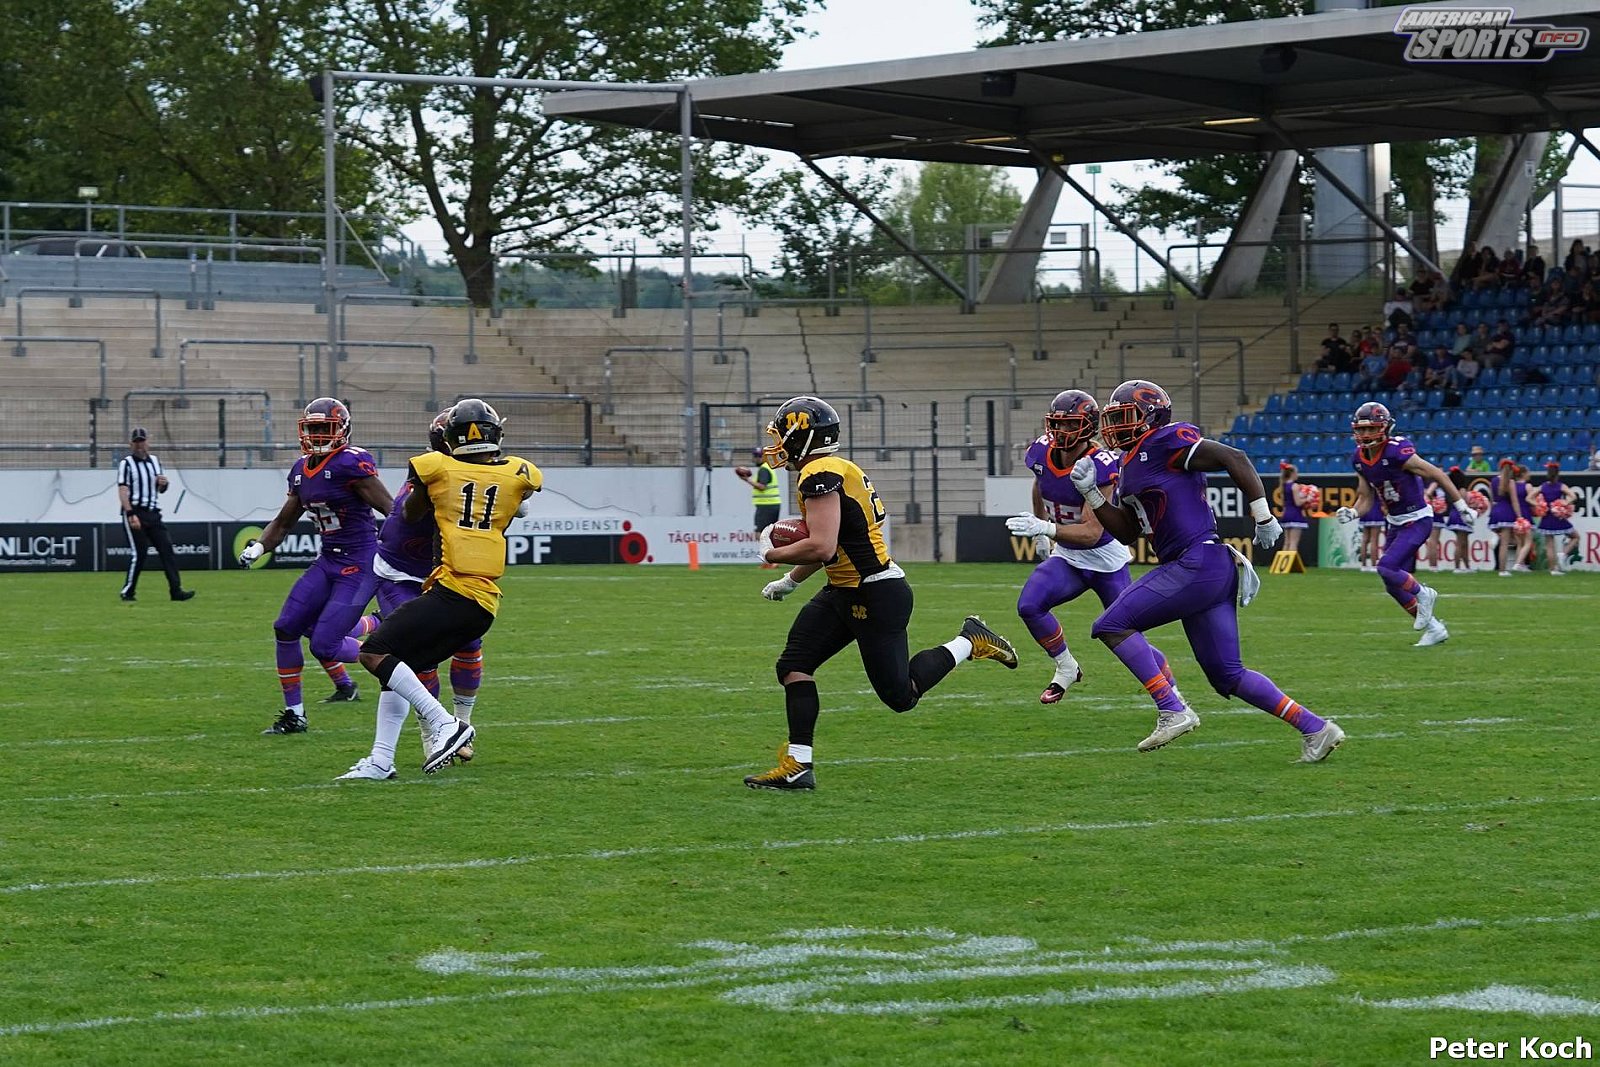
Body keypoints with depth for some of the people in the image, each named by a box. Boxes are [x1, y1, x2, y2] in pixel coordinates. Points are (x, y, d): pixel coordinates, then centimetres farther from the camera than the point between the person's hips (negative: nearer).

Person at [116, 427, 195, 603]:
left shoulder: (155, 461, 16)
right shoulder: (126, 463, -3)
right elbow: (122, 491, -12)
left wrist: (163, 483, 0)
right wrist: (131, 514, -23)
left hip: (153, 514, 6)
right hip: (135, 513, -6)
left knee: (167, 549, -3)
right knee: (138, 553, -8)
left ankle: (176, 590, -6)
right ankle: (127, 592, 4)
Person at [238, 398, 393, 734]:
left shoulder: (350, 464, -16)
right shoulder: (301, 471, 10)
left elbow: (391, 509, -16)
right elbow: (283, 523, 19)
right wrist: (257, 546, 3)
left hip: (360, 564, -8)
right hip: (329, 561, 8)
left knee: (324, 645, -14)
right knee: (286, 628, 2)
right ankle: (294, 715, 12)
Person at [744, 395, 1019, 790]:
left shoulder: (820, 475, -20)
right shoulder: (833, 469, 11)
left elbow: (822, 548, -28)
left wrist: (773, 554, -12)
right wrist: (790, 580, 28)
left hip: (878, 595, -10)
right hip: (844, 593, 10)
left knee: (900, 694, 0)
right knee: (794, 664, 2)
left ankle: (969, 642, 16)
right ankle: (798, 766, 3)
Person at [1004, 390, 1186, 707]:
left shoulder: (1100, 467, -28)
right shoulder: (1041, 454, -10)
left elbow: (1092, 533, -34)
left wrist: (1047, 529, -47)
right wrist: (1040, 529, 25)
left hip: (1107, 561, -5)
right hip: (1067, 558, 5)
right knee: (1029, 605, -21)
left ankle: (1174, 696, 22)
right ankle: (1066, 669, 1)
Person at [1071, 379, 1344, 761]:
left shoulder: (1165, 443, -8)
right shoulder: (1131, 468, 20)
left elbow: (1234, 458, -14)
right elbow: (1127, 533, 25)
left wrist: (1264, 518, -15)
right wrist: (1091, 492, 14)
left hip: (1198, 565, -10)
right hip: (1211, 572, 10)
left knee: (1112, 626, -8)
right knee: (1227, 675, 10)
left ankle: (1172, 712, -12)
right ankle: (1315, 728, 10)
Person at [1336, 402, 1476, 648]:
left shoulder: (1398, 453, -23)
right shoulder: (1360, 460, 0)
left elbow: (1437, 476, -16)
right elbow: (1365, 498, 11)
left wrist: (1461, 506, -10)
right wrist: (1352, 513, -11)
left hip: (1417, 521, -8)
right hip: (1396, 524, 8)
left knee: (1387, 568, -22)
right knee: (1395, 585, 8)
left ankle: (1423, 595, 5)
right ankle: (1434, 628, 22)